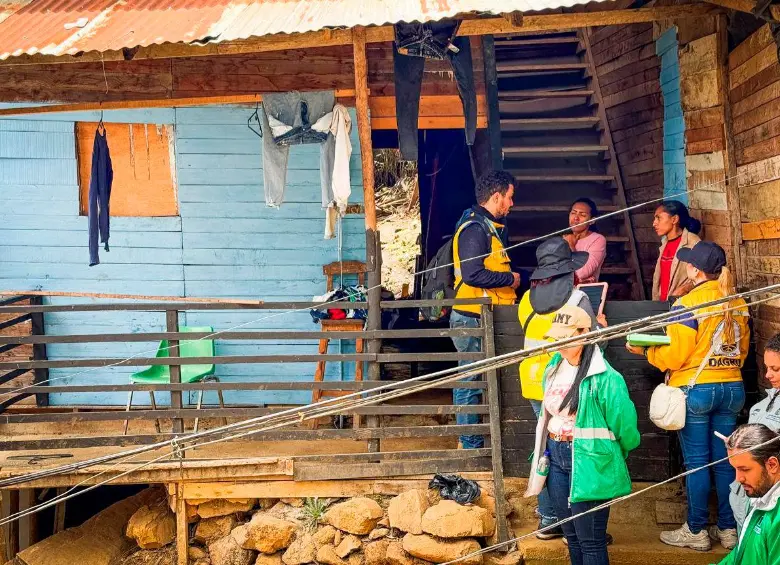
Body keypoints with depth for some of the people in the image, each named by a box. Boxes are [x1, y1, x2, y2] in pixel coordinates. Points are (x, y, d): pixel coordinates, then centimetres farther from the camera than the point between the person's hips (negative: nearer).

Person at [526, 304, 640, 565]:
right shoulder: (554, 367, 6)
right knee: (571, 535, 17)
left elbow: (624, 423, -12)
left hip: (588, 462, -7)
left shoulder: (604, 377, -18)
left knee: (590, 540, -2)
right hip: (556, 457, 7)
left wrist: (612, 456, 5)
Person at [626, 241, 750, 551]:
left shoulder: (688, 304, -15)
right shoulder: (738, 303, 5)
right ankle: (729, 529, 17)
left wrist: (644, 350, 2)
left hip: (695, 388, -6)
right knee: (724, 460, 11)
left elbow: (674, 355, -13)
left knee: (696, 461, 2)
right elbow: (743, 349, 14)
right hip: (732, 388, 6)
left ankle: (696, 531, 9)